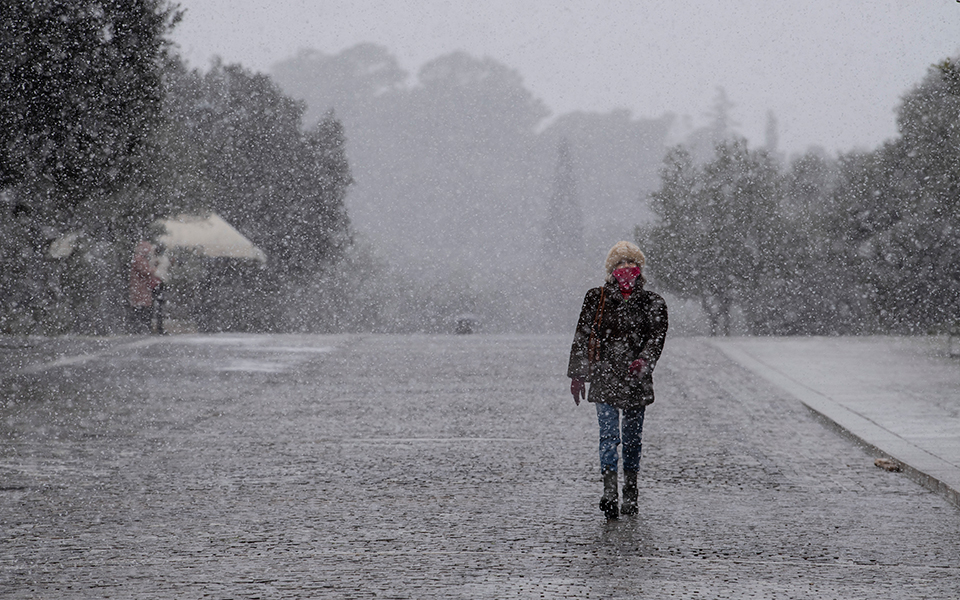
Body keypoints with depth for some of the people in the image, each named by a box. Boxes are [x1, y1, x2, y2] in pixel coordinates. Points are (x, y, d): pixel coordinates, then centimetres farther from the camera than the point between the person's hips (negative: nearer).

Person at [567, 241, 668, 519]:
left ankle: (630, 496, 19)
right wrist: (577, 374, 5)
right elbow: (582, 337, 8)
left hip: (636, 381, 1)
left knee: (632, 439, 9)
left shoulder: (652, 303, 5)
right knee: (609, 435, -13)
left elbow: (656, 337, -6)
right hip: (605, 378, -1)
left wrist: (643, 361, -24)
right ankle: (609, 493, -22)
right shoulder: (596, 299, 4)